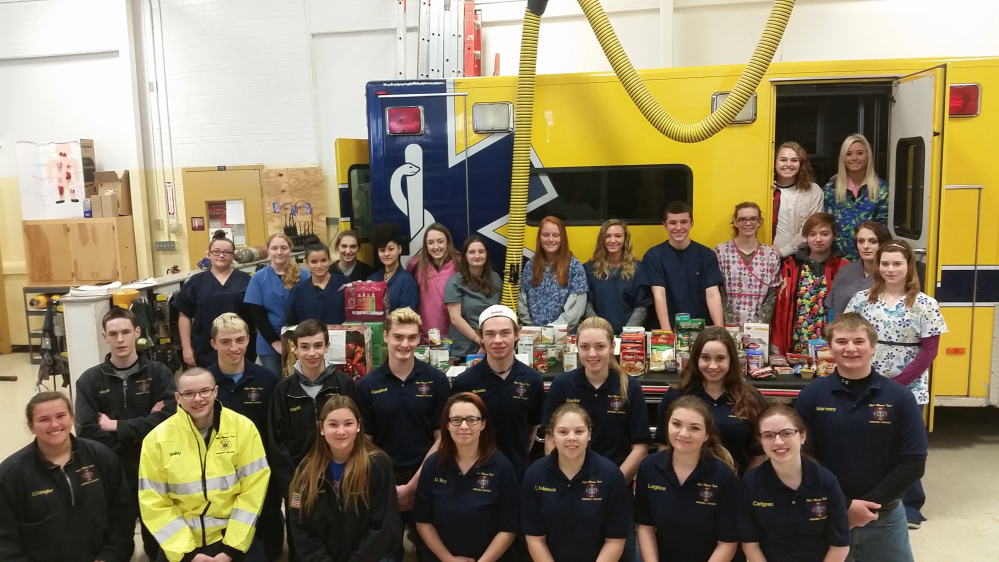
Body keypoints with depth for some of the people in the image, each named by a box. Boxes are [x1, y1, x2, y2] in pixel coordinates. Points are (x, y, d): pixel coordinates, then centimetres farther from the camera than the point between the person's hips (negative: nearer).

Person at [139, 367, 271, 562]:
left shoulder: (243, 427, -9)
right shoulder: (157, 438, -6)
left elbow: (253, 489, -8)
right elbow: (155, 503, -4)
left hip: (236, 538, -1)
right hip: (180, 544, 1)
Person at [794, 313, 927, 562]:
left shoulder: (900, 397, -6)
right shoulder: (811, 396, -7)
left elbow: (914, 463, -6)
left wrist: (869, 505, -12)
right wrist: (843, 506, -14)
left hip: (885, 519, 0)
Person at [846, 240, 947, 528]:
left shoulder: (925, 305, -5)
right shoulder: (861, 299, 1)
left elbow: (929, 352, -7)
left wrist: (896, 384, -14)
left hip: (908, 390, -2)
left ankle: (909, 505, 25)